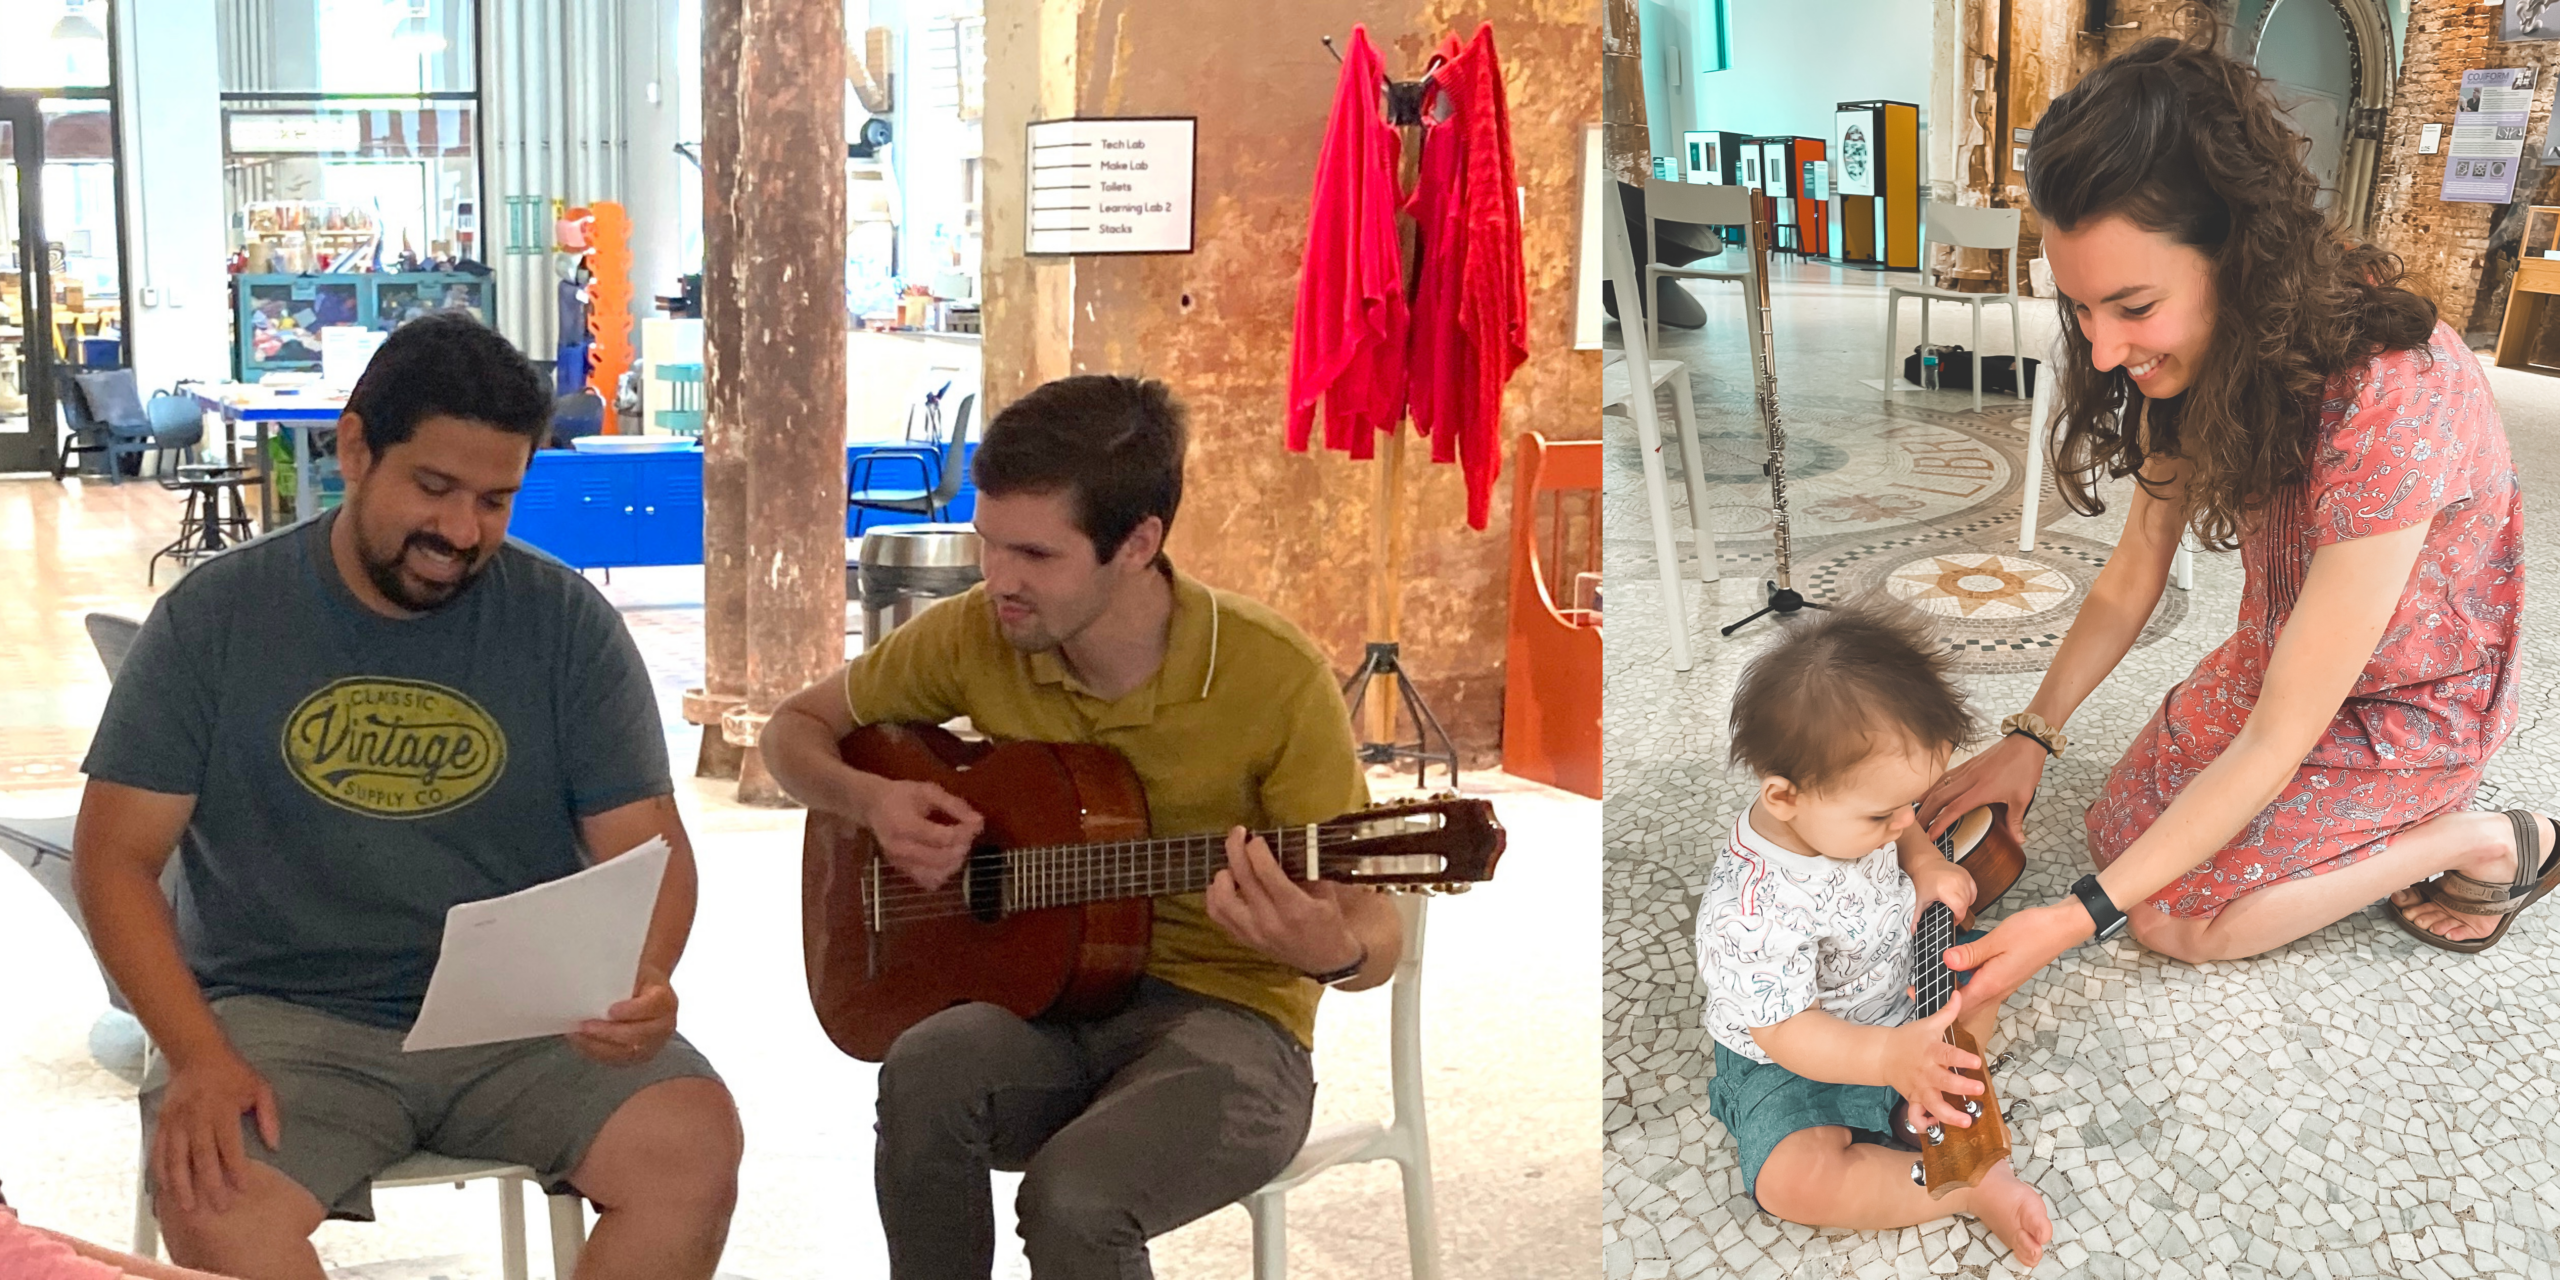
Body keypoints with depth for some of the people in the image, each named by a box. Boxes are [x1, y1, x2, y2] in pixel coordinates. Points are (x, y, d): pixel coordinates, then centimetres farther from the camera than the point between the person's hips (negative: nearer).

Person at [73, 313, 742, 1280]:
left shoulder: (566, 622, 4)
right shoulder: (214, 617, 2)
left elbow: (648, 849, 2)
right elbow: (118, 853, 1)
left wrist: (642, 981, -21)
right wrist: (198, 1056, -15)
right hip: (285, 1014, -1)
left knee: (694, 1142, -24)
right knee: (211, 1191, -32)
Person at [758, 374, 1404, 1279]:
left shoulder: (1274, 677, -15)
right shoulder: (976, 637, -4)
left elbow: (1373, 928, -10)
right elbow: (795, 727, 13)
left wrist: (1333, 953, -35)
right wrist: (872, 802, -10)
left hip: (1224, 1015, -3)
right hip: (1041, 1004, 4)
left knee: (1074, 1196, -34)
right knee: (924, 1076, -32)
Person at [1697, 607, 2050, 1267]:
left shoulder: (1845, 808, -15)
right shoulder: (1749, 915, -39)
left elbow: (1902, 831, 10)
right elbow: (1788, 1032, -34)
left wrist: (1924, 863, -11)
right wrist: (1890, 1056, -48)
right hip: (1791, 1062, -8)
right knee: (1793, 1181, -30)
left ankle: (1924, 1106, -1)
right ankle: (1976, 1186, -20)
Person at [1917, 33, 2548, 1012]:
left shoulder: (2388, 404, -40)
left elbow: (2277, 741, -35)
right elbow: (2135, 570, -1)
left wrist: (2082, 919, -36)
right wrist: (2030, 737, -11)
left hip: (2403, 707, -7)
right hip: (2279, 660, 7)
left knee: (2172, 915, -12)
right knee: (2120, 834, 5)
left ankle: (2488, 842, 1)